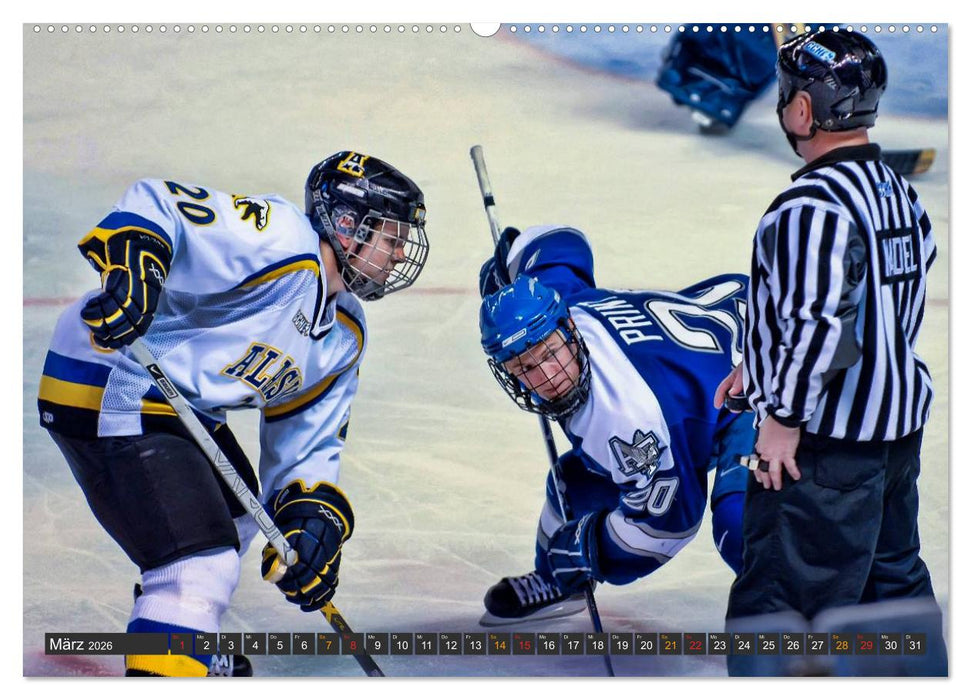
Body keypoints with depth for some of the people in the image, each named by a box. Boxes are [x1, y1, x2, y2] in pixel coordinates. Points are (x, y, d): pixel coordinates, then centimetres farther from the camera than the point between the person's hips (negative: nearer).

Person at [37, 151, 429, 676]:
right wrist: (131, 268, -41)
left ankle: (180, 641, 53)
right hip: (107, 395, -11)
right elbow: (156, 205, -23)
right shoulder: (279, 237, -17)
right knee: (202, 562, -19)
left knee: (230, 515, 32)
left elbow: (305, 439, 14)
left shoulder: (346, 333, 11)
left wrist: (317, 513, -3)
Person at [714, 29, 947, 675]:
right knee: (894, 576, 21)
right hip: (899, 423, 10)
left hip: (827, 438, -10)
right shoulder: (896, 189, 10)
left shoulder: (813, 204, -21)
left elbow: (823, 323, -27)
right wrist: (762, 370, 21)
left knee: (777, 603, -3)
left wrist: (783, 416, -17)